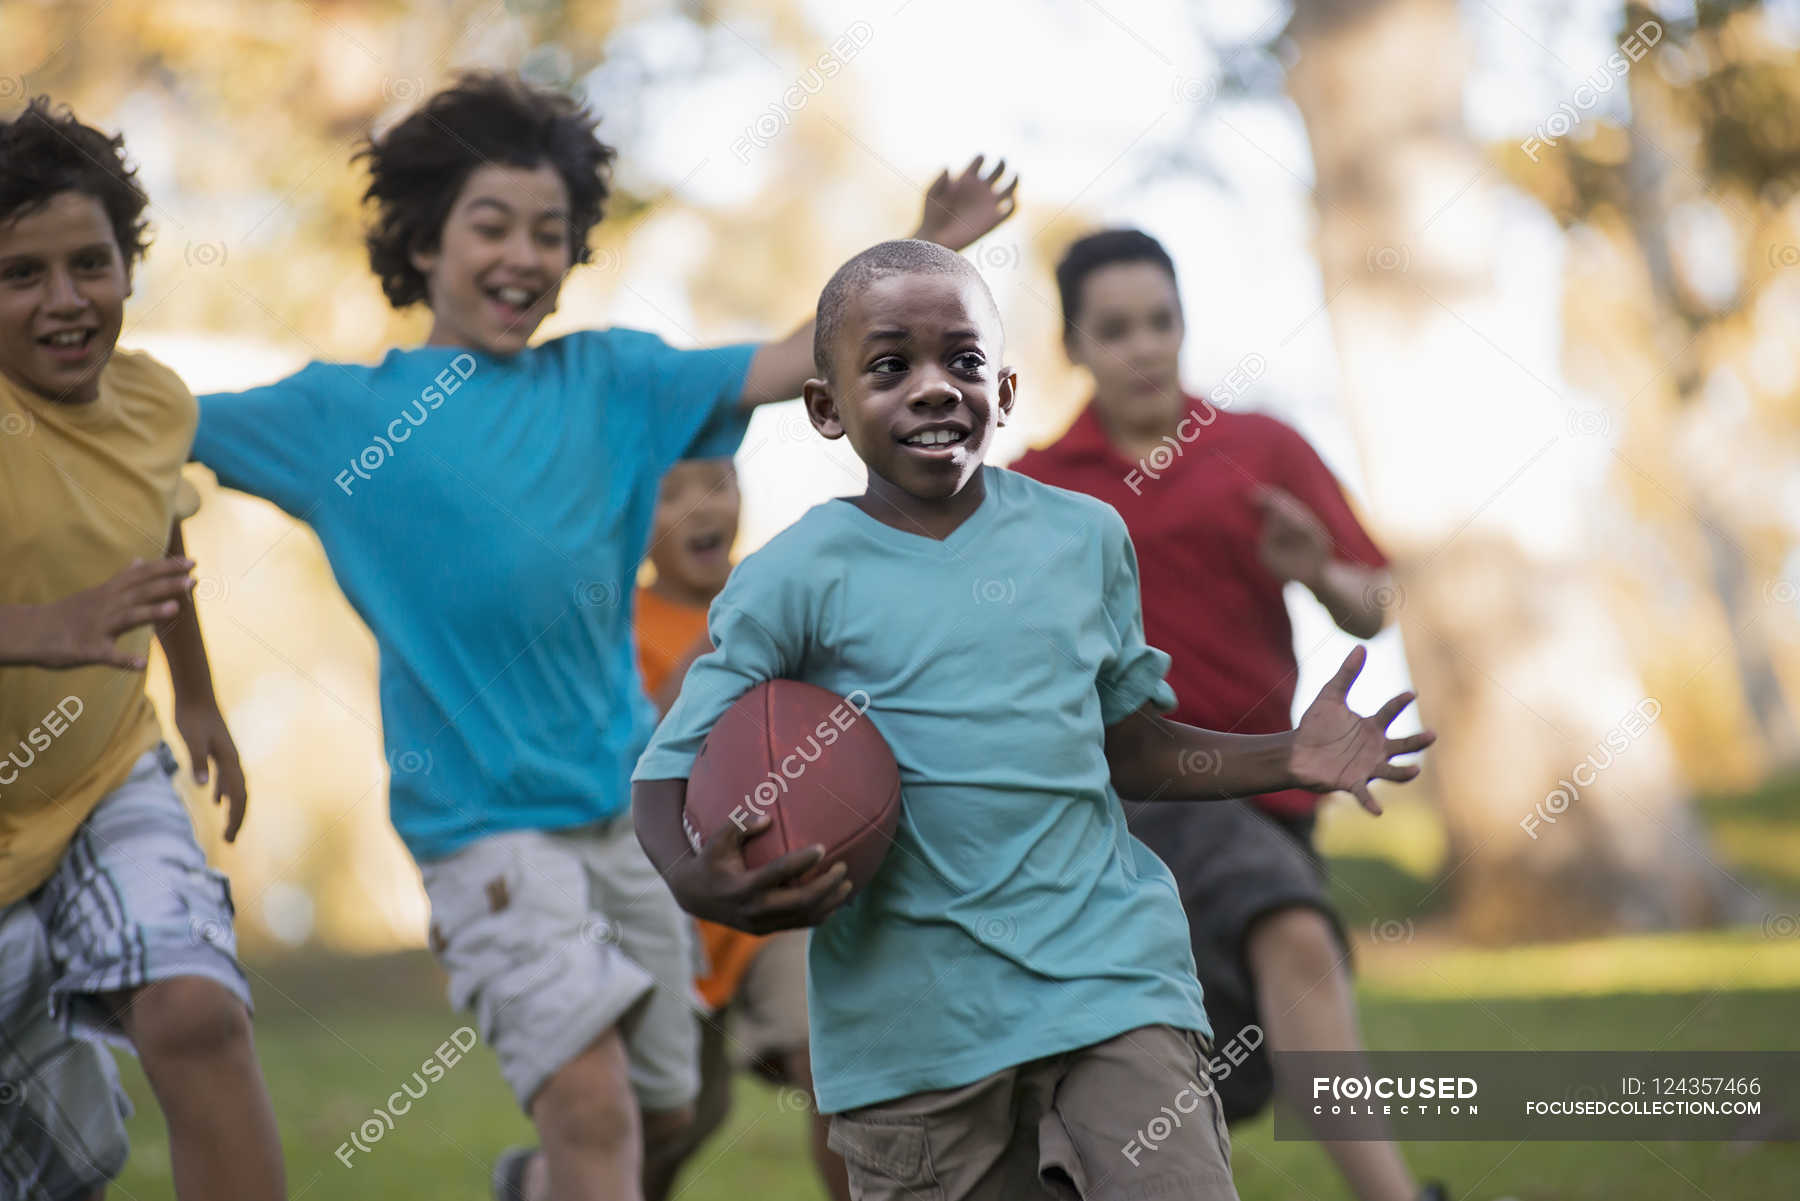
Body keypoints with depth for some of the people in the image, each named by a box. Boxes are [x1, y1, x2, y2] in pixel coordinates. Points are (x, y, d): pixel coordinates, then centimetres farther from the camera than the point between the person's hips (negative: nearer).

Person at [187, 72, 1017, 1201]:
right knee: (591, 1102, -18)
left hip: (627, 798, 4)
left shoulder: (608, 379, 9)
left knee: (660, 1104, 14)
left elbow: (799, 362, 5)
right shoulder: (346, 410, 3)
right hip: (484, 815, -4)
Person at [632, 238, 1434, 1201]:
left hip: (1105, 962, 2)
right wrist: (696, 881, -22)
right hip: (913, 1016, -1)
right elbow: (672, 766, -1)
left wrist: (1285, 760, 2)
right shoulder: (795, 580, -3)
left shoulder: (1085, 536, 7)